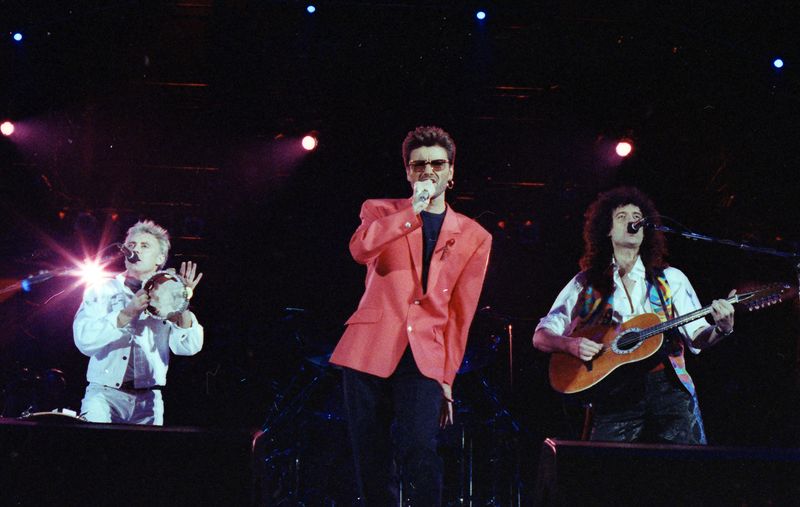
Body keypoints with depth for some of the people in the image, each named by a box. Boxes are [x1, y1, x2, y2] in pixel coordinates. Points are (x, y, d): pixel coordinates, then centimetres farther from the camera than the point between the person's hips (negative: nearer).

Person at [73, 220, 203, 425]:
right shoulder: (102, 291, 7)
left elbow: (189, 347, -3)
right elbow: (83, 340, -8)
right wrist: (127, 313, -18)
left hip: (148, 400, 2)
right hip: (104, 393, -2)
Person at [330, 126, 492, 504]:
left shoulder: (474, 237, 12)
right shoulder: (380, 211, 11)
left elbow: (460, 314, 9)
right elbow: (360, 249, -13)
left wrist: (447, 378, 4)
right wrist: (414, 209, -13)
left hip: (424, 357, 0)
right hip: (370, 351, 1)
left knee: (418, 451, -19)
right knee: (372, 463, 2)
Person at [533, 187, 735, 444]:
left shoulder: (671, 278, 15)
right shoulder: (587, 283, 12)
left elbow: (697, 338, 8)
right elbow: (541, 337, 9)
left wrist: (721, 328, -13)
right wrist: (571, 344, -11)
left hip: (667, 387, 1)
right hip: (613, 392, 0)